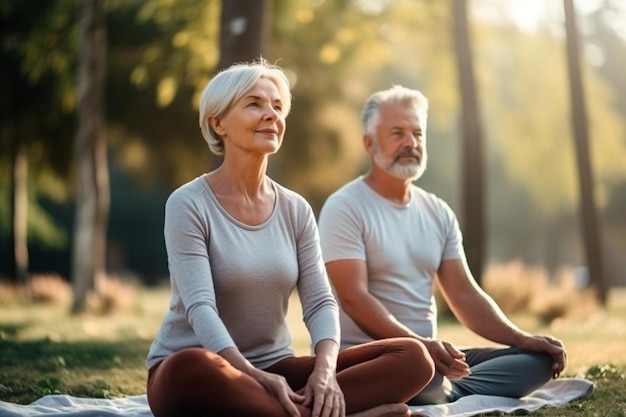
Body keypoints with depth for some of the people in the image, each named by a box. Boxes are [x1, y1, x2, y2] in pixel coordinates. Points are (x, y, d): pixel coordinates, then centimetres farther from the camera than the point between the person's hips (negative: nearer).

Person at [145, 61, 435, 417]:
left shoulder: (296, 209, 7)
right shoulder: (189, 204, -8)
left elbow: (320, 302, -1)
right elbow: (200, 307, -20)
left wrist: (325, 370, -21)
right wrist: (255, 377, -34)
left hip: (275, 369, 5)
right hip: (204, 372, -5)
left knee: (413, 357, -13)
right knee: (192, 368, -43)